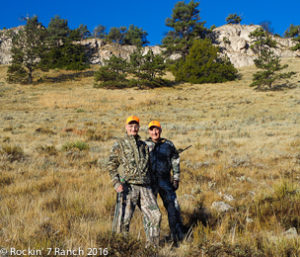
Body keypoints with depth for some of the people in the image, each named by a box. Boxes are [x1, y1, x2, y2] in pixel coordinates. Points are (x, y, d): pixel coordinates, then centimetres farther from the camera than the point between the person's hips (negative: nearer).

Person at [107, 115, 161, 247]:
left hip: (145, 187, 4)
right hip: (127, 187, -4)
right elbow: (111, 165, 3)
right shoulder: (119, 144, 6)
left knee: (155, 215, -3)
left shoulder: (144, 145, 20)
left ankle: (152, 246, 10)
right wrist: (116, 183, -10)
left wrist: (151, 184, 19)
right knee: (123, 219, -5)